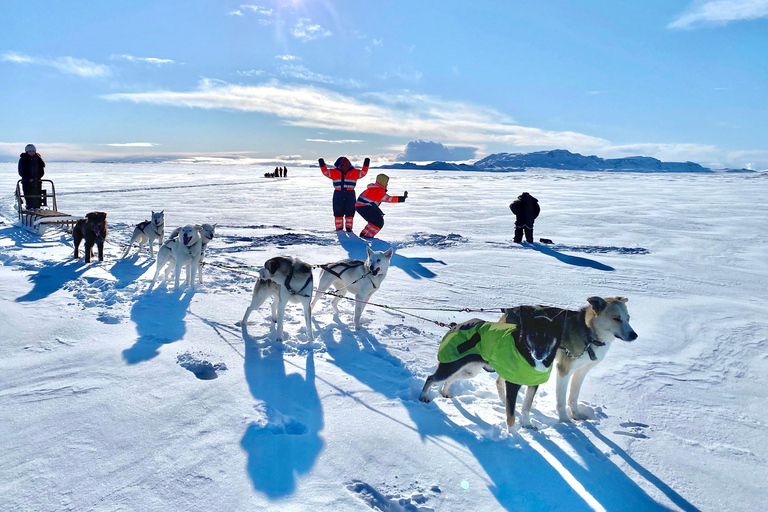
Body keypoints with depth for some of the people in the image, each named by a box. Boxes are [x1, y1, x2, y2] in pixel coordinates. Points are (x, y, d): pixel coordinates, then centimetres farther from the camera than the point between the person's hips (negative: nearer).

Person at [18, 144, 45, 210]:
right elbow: (21, 172, 0)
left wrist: (37, 178, -7)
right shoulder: (23, 159, 2)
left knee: (37, 195, -3)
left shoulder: (38, 159, 8)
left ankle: (37, 207, 0)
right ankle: (29, 207, -4)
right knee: (28, 196, -6)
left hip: (37, 181, 2)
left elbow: (42, 171, 8)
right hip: (27, 181, -2)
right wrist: (29, 178, -11)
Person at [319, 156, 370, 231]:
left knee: (350, 212, 5)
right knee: (338, 212, 5)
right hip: (338, 194, 0)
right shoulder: (334, 172, 2)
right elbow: (326, 172, -1)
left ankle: (348, 227, 17)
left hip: (350, 195, 0)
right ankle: (339, 228, 16)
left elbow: (363, 173, -1)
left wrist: (366, 165, -14)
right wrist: (322, 165, -16)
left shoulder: (354, 172, 2)